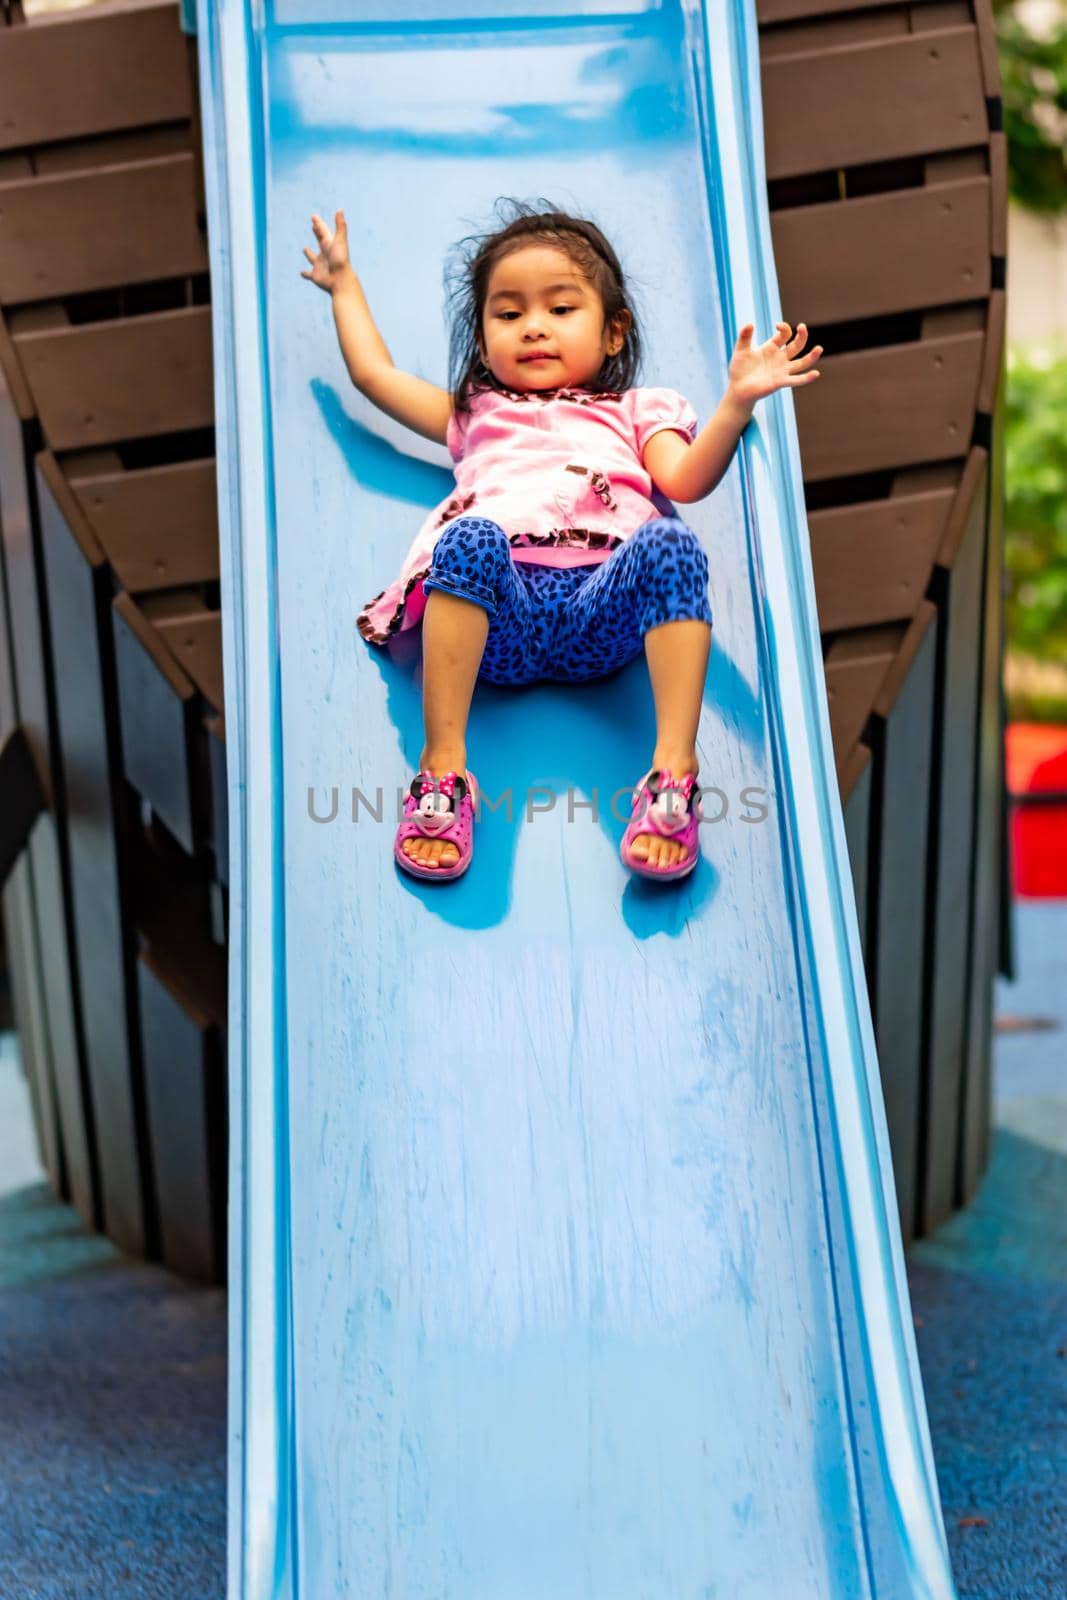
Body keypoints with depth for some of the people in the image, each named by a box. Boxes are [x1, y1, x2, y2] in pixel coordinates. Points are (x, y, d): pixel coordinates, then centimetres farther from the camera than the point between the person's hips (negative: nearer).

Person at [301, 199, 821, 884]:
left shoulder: (634, 412, 36)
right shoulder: (475, 413, 42)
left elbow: (687, 478, 16)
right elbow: (374, 372, 45)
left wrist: (738, 401, 1)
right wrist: (344, 281, 55)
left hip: (603, 603, 0)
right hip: (500, 604, 1)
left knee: (671, 540, -34)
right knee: (469, 538, -35)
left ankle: (674, 768, -45)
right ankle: (442, 767, -42)